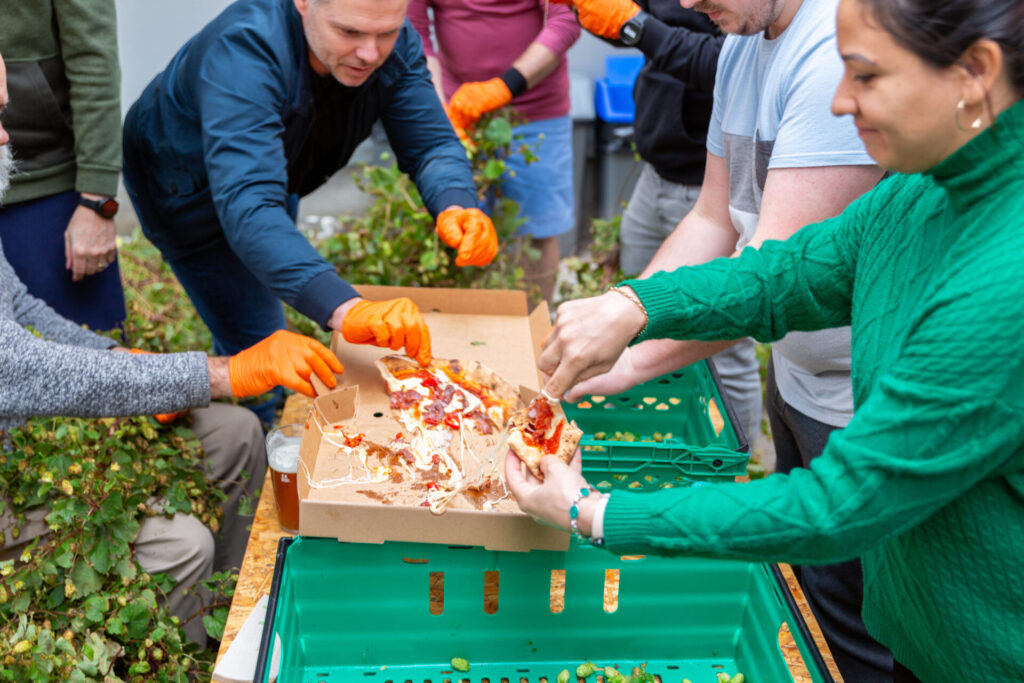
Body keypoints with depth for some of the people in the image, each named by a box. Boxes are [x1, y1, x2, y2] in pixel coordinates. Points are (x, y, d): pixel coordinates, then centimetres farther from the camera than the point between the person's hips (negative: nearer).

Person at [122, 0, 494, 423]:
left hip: (271, 175, 7)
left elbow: (432, 143, -22)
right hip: (188, 192, -6)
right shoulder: (243, 52, -44)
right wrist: (344, 309, -68)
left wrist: (455, 208, -47)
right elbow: (248, 207, -55)